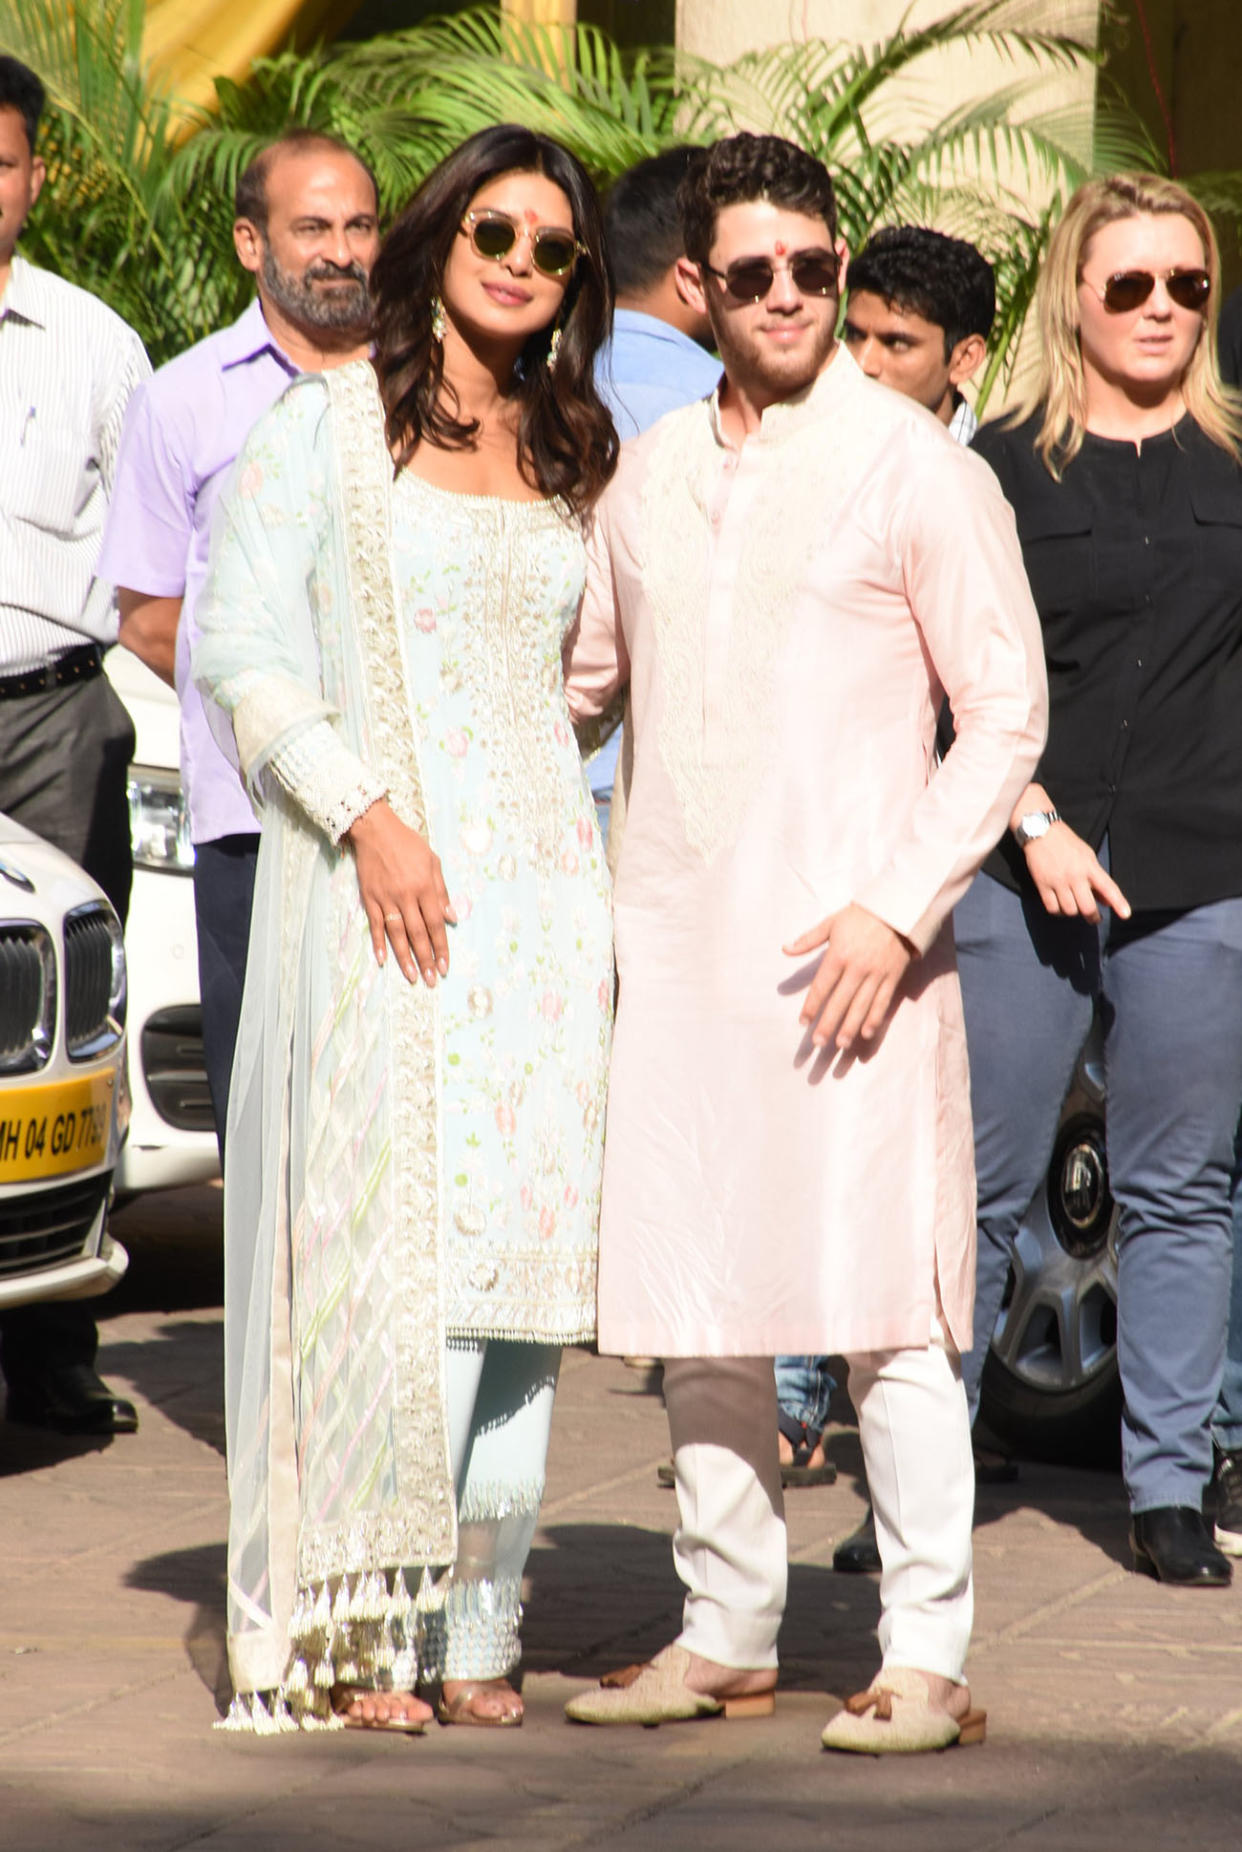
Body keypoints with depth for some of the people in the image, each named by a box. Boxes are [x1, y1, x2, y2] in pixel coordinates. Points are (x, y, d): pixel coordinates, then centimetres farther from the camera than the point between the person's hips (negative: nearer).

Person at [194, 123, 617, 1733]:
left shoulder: (576, 463, 17)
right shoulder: (325, 427, 2)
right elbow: (242, 651, -4)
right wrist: (367, 814, -15)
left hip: (541, 879, 5)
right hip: (371, 875, -5)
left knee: (517, 1246, 1)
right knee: (380, 1241, -10)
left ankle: (475, 1626, 5)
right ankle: (355, 1628, -6)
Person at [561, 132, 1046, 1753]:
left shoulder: (913, 468, -3)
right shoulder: (647, 476, 13)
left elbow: (1007, 712, -4)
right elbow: (578, 677, 27)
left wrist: (898, 908, -13)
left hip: (846, 946, -5)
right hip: (672, 941, 5)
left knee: (881, 1305, -7)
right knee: (695, 1309, 8)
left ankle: (927, 1659, -3)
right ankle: (726, 1634, 18)